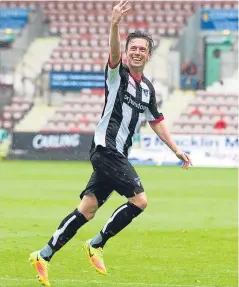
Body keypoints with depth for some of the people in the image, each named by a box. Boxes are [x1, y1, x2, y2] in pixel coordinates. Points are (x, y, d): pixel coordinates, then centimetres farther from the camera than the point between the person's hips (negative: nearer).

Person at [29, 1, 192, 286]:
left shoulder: (147, 88, 16)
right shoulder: (118, 74, -6)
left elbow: (156, 121, 28)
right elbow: (113, 52, -28)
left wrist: (176, 150, 26)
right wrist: (115, 25, -47)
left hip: (117, 155, 7)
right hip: (106, 148, -7)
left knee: (87, 210, 4)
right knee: (139, 200, -15)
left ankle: (44, 255, 7)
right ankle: (96, 245, 0)